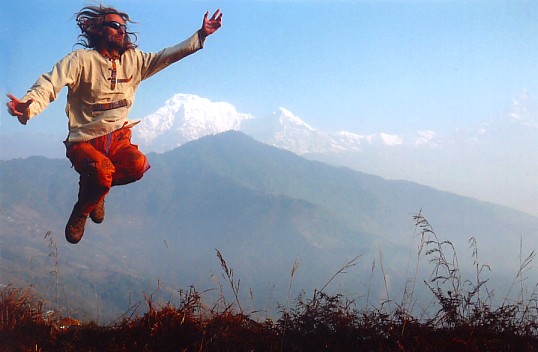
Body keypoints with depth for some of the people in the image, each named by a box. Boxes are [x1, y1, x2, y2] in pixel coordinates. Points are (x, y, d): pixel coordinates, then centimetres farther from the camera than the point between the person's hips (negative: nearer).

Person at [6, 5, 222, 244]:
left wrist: (202, 34, -1)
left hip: (118, 137, 4)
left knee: (138, 165, -29)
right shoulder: (81, 59, -8)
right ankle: (79, 214, -1)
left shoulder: (134, 59, 9)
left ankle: (96, 190, 5)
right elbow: (49, 85, -20)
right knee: (102, 171, -36)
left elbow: (169, 55, 10)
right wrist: (28, 107, -41)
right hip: (85, 141, -4)